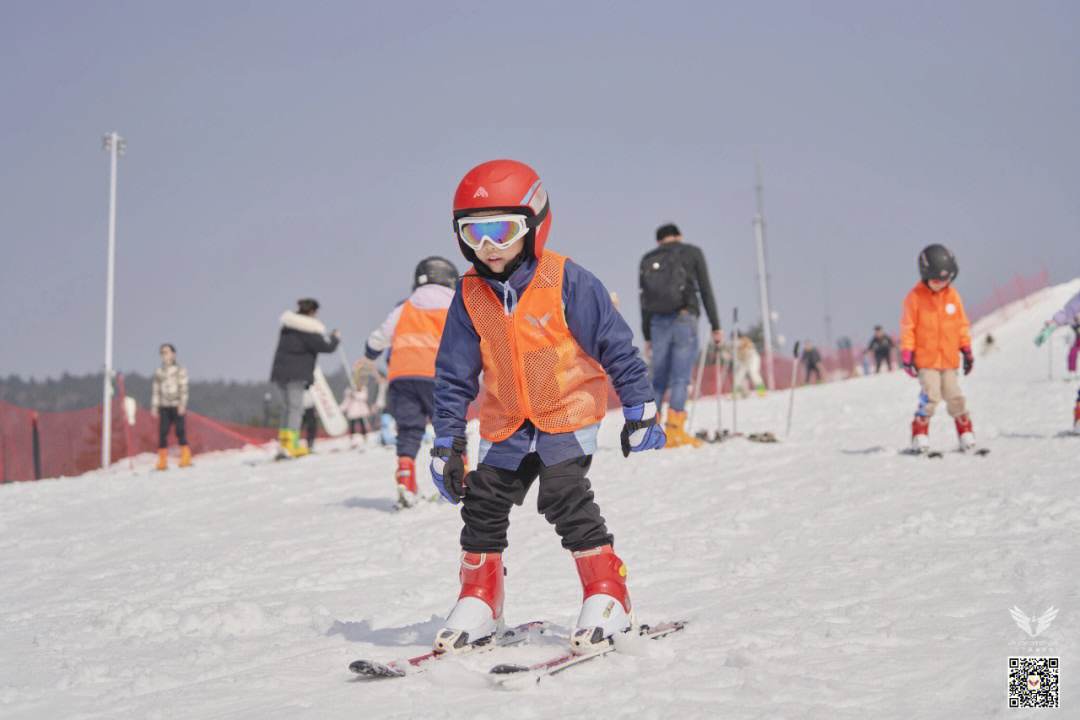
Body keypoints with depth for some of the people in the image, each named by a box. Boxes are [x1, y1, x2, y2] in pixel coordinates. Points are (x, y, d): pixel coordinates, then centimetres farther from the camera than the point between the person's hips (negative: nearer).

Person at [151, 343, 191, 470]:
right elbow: (155, 389, 15)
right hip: (164, 407, 3)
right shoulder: (159, 372, 13)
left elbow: (183, 388, -2)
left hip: (177, 406, -3)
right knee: (162, 432, -4)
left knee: (180, 431, -6)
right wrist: (154, 406, 9)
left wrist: (182, 404, -11)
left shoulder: (180, 370, 3)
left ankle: (186, 457, 3)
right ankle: (162, 460, -2)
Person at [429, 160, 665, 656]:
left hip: (569, 409, -5)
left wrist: (639, 412, -7)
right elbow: (454, 373, 3)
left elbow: (615, 345, -9)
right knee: (483, 502, 2)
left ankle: (607, 596, -8)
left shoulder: (568, 283, -16)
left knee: (564, 495, -19)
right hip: (506, 421, 5)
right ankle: (479, 602, 19)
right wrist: (447, 442, 2)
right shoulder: (470, 296, -5)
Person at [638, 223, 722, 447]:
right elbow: (706, 290, 3)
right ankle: (673, 431, -11)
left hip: (658, 323, 3)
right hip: (685, 320, -3)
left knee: (659, 380, 10)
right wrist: (716, 327, 4)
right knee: (680, 378, -5)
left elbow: (644, 300, 14)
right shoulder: (692, 253, 8)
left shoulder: (647, 260, 15)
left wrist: (647, 337, 17)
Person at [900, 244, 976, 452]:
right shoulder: (915, 297, -4)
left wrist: (966, 351, 15)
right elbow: (907, 327, -1)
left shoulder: (953, 296, 8)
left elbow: (962, 325, 17)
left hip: (949, 359, 4)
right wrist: (906, 355, -6)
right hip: (925, 359, -3)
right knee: (930, 396, -15)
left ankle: (966, 433, 15)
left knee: (954, 397, 2)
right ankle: (920, 435, -3)